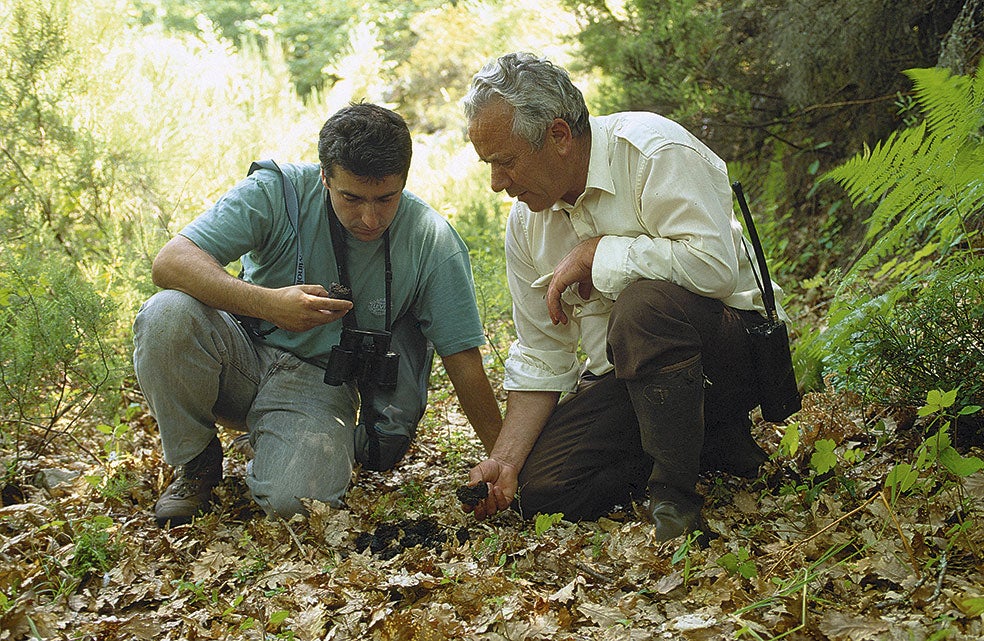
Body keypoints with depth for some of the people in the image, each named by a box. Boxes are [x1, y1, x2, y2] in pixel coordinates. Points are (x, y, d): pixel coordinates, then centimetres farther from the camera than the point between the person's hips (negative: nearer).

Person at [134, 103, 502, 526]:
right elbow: (170, 262, -23)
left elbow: (464, 361, -8)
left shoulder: (433, 244, -13)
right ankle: (197, 462, -5)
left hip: (322, 384, -1)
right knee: (167, 314, -30)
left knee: (294, 499, -31)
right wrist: (267, 302, -37)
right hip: (243, 360, 1)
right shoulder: (277, 191, -16)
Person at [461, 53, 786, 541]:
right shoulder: (525, 223, 4)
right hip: (623, 379, 7)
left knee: (644, 303, -37)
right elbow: (540, 359, 7)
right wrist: (505, 459, -3)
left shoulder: (653, 150, -17)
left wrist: (595, 253, -20)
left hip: (731, 351, -7)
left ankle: (676, 497, -21)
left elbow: (713, 265, -31)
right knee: (539, 489, -12)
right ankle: (712, 448, 3)